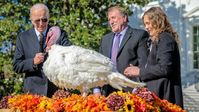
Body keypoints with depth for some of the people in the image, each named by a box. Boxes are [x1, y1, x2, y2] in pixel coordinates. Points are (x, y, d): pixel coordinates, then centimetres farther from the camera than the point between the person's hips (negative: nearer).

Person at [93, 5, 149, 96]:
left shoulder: (139, 35, 2)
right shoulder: (105, 39, 21)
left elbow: (143, 63, -6)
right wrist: (96, 89, 5)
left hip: (129, 90, -5)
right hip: (107, 91, 5)